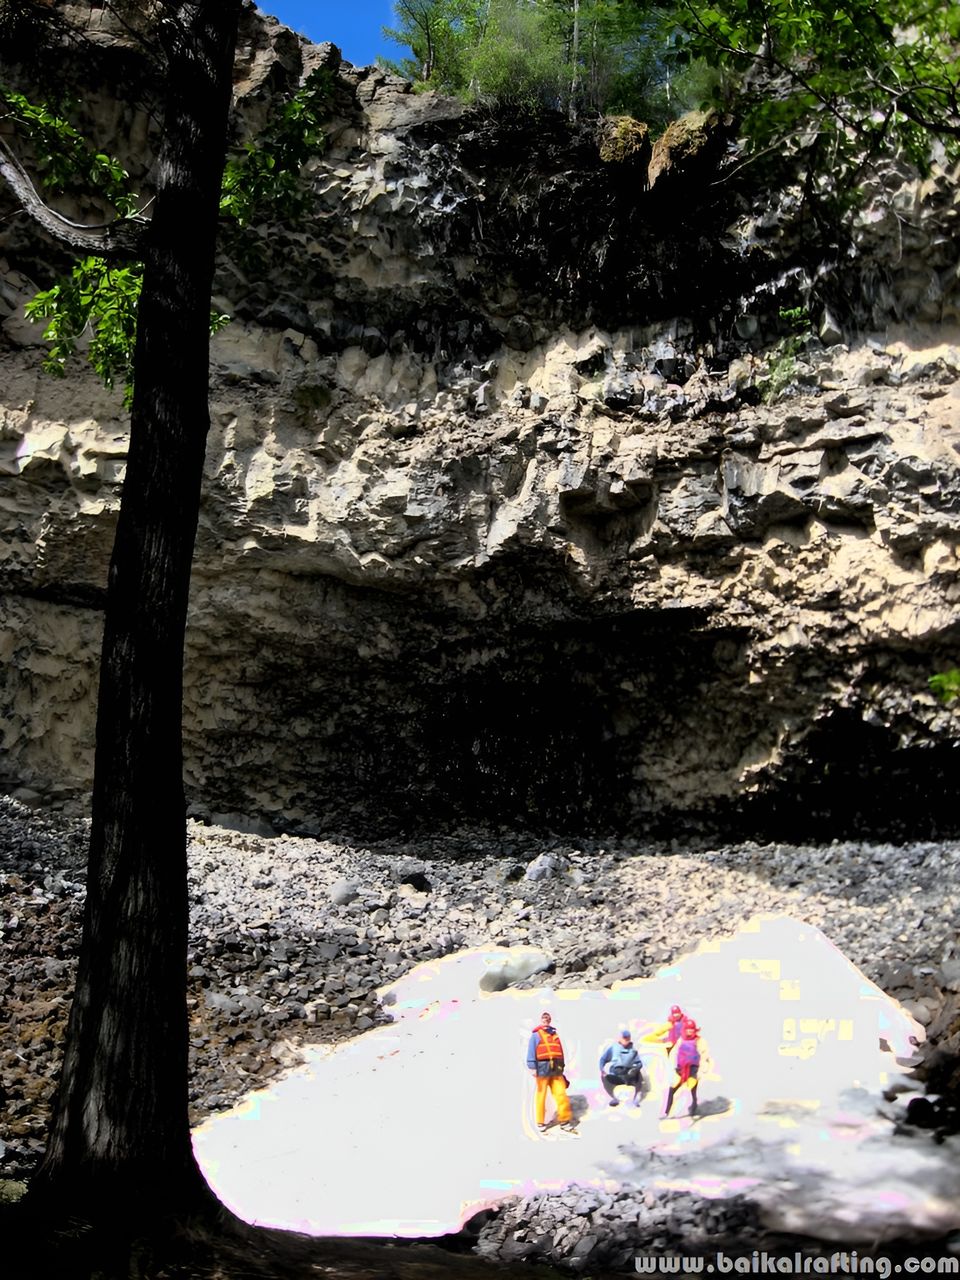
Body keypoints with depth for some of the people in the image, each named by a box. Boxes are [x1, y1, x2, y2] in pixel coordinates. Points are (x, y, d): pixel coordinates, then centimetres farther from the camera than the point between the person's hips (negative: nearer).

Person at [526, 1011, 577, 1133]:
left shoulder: (555, 1034, 20)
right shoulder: (536, 1035, 4)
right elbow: (531, 1051, -3)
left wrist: (562, 1066, 16)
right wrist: (532, 1067, -12)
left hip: (556, 1068, 4)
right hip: (543, 1068, -4)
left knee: (561, 1094, -3)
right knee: (541, 1095, 0)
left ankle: (564, 1120, 3)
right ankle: (540, 1122, 8)